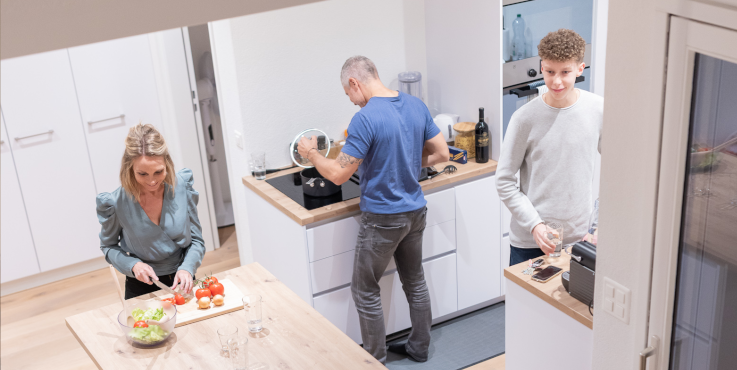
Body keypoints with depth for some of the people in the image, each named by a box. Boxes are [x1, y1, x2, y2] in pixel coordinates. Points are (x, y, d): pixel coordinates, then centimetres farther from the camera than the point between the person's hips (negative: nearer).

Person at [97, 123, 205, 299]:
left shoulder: (182, 186, -11)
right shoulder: (115, 203, -16)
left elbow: (196, 240, -1)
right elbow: (108, 246, 3)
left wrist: (187, 269, -18)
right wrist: (133, 265, -14)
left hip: (182, 283, 1)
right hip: (142, 289, -1)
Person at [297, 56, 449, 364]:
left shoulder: (365, 119, -22)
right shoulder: (417, 106, 0)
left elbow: (338, 174, -19)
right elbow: (441, 154, 7)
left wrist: (311, 154, -2)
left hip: (383, 219, -7)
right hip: (415, 211, 8)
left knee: (365, 290, 9)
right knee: (415, 281, 21)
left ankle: (375, 360, 19)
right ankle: (419, 347, 35)